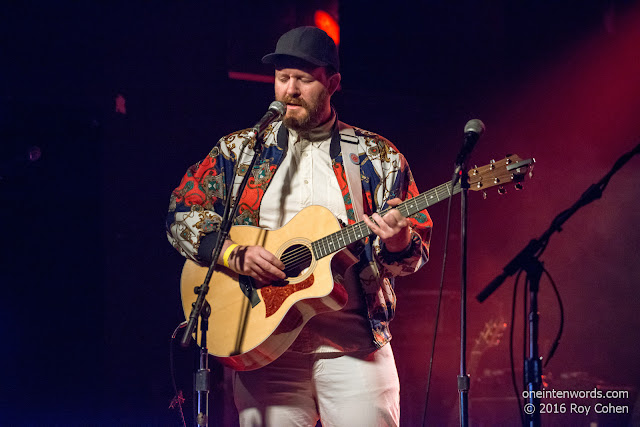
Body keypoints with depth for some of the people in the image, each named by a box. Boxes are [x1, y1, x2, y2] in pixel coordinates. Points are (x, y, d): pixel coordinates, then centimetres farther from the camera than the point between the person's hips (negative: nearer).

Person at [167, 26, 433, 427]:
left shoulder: (377, 156, 9)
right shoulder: (238, 150, 11)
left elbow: (417, 248, 7)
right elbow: (182, 213, 6)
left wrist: (398, 244, -17)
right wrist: (236, 254, -9)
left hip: (352, 342, 0)